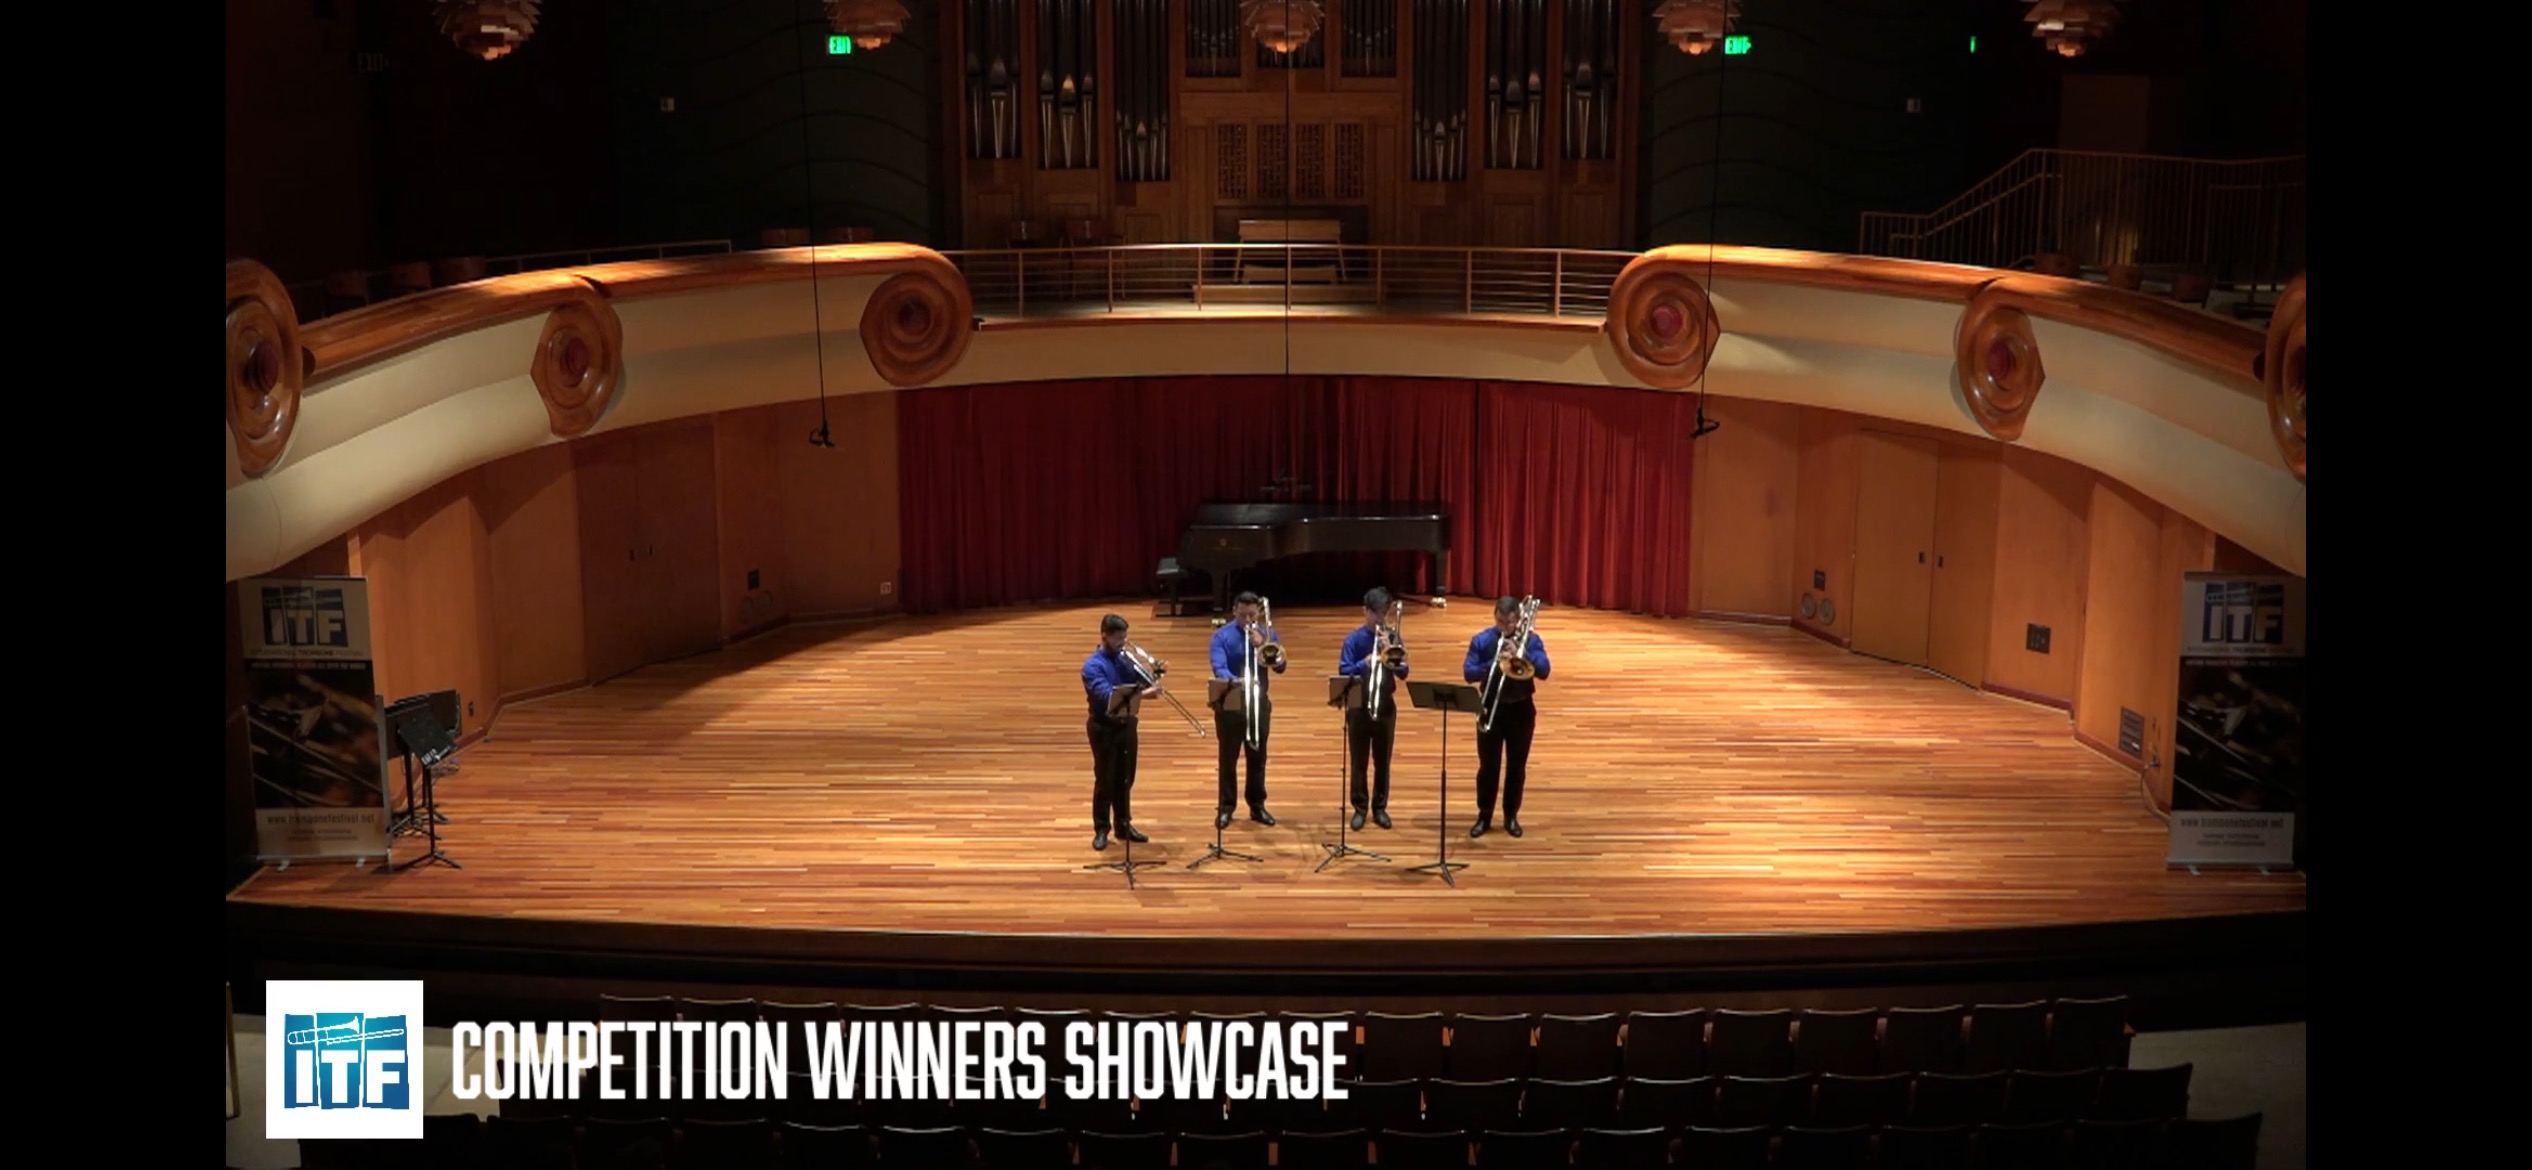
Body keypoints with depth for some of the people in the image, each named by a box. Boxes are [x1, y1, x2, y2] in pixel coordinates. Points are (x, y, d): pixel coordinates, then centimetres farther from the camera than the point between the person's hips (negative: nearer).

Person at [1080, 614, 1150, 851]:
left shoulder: (1124, 659, 7)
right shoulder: (1093, 665, -15)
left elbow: (1139, 682, 9)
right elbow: (1106, 694, -29)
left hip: (1126, 723, 6)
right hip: (1104, 727, -6)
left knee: (1125, 779, 14)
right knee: (1105, 781, 1)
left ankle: (1124, 825, 26)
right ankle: (1101, 830, 11)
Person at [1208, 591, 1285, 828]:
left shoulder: (1267, 633, 3)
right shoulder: (1222, 635, -6)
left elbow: (1280, 666, -4)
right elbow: (1219, 668, -19)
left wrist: (1263, 645, -19)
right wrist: (1236, 681, -38)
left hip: (1259, 704, 3)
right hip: (1230, 704, -3)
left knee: (1258, 757, 11)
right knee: (1228, 758, 3)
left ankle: (1257, 805, 23)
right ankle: (1226, 807, 12)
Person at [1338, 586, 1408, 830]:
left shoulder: (1393, 638, 1)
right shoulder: (1354, 638, -5)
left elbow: (1403, 673, -4)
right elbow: (1343, 671, -13)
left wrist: (1389, 650, -18)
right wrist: (1365, 663, -29)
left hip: (1385, 706, 2)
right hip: (1359, 706, -2)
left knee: (1383, 761, 9)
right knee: (1359, 760, 5)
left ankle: (1380, 807, 20)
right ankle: (1360, 807, 16)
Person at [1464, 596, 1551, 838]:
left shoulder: (1531, 640, -5)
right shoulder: (1481, 640, -4)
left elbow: (1543, 671, -16)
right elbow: (1468, 672, -11)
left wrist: (1520, 653, -27)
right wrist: (1494, 664, -25)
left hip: (1521, 710, 0)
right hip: (1490, 708, 0)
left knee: (1517, 766, 9)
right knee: (1488, 766, 5)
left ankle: (1511, 816, 21)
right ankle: (1484, 816, 16)